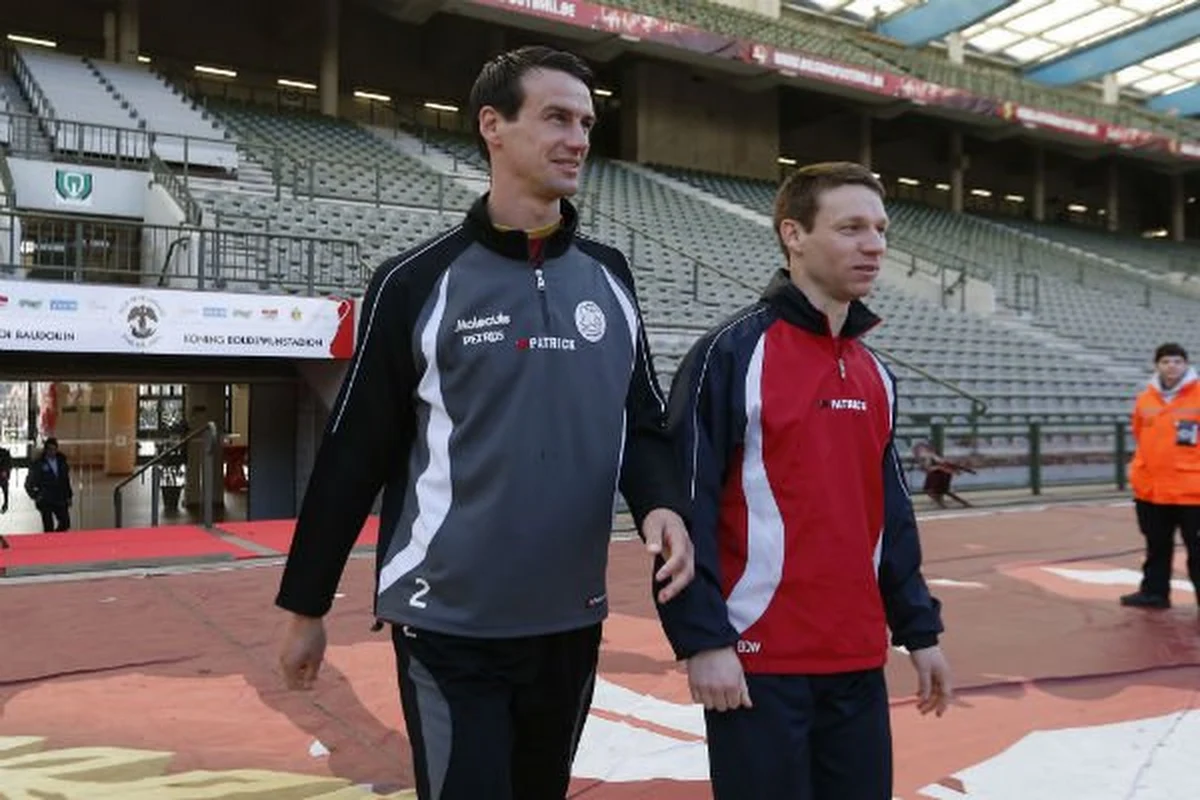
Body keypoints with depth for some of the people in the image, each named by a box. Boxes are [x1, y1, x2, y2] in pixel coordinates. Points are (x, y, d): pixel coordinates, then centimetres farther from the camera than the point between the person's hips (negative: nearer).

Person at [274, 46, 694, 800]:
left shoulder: (609, 276, 5)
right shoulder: (418, 282, -9)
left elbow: (643, 422, 10)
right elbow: (354, 454, -4)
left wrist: (662, 503, -11)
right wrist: (306, 605, 2)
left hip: (571, 624, 5)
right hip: (449, 627, -5)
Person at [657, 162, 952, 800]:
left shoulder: (875, 375, 12)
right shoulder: (731, 354, -11)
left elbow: (893, 515, 16)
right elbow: (688, 507, -14)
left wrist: (920, 630, 15)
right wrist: (702, 639, -17)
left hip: (860, 662, 7)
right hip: (759, 661, -7)